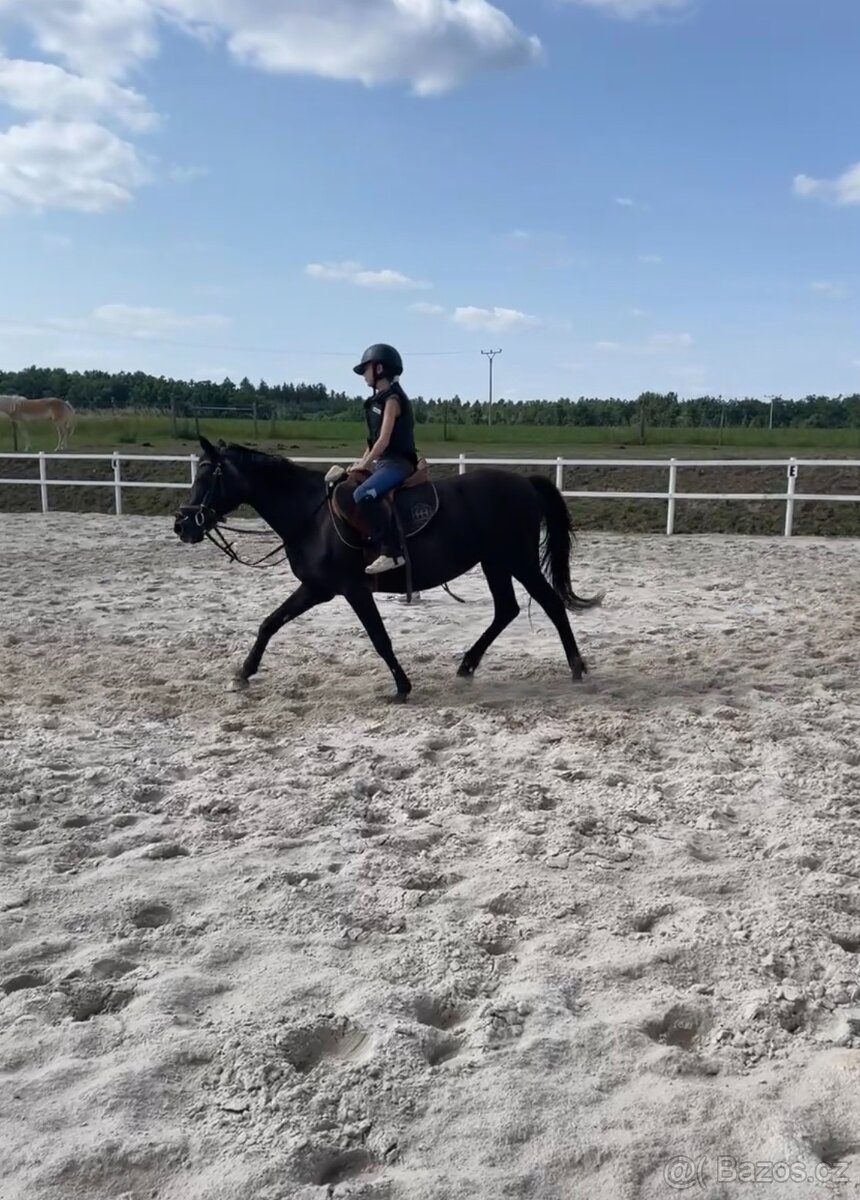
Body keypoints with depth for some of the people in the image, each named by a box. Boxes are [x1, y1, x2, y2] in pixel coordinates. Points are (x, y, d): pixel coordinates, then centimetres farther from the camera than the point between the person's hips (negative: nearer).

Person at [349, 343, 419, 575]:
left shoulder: (392, 399, -12)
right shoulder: (379, 399, 17)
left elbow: (383, 440, -18)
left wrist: (365, 464, -11)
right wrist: (362, 462, 10)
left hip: (398, 462, -10)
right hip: (383, 461, 10)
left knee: (363, 495, -33)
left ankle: (391, 552, -32)